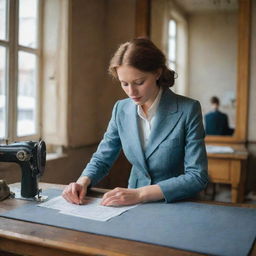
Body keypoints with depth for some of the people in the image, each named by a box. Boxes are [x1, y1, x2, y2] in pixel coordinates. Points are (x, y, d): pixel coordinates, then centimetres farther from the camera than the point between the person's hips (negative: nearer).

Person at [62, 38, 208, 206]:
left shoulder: (188, 110, -13)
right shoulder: (121, 109, 0)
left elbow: (197, 177, -17)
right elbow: (102, 159, 8)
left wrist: (140, 193, -27)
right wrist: (83, 182, -13)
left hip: (176, 206, -2)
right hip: (135, 209, 2)